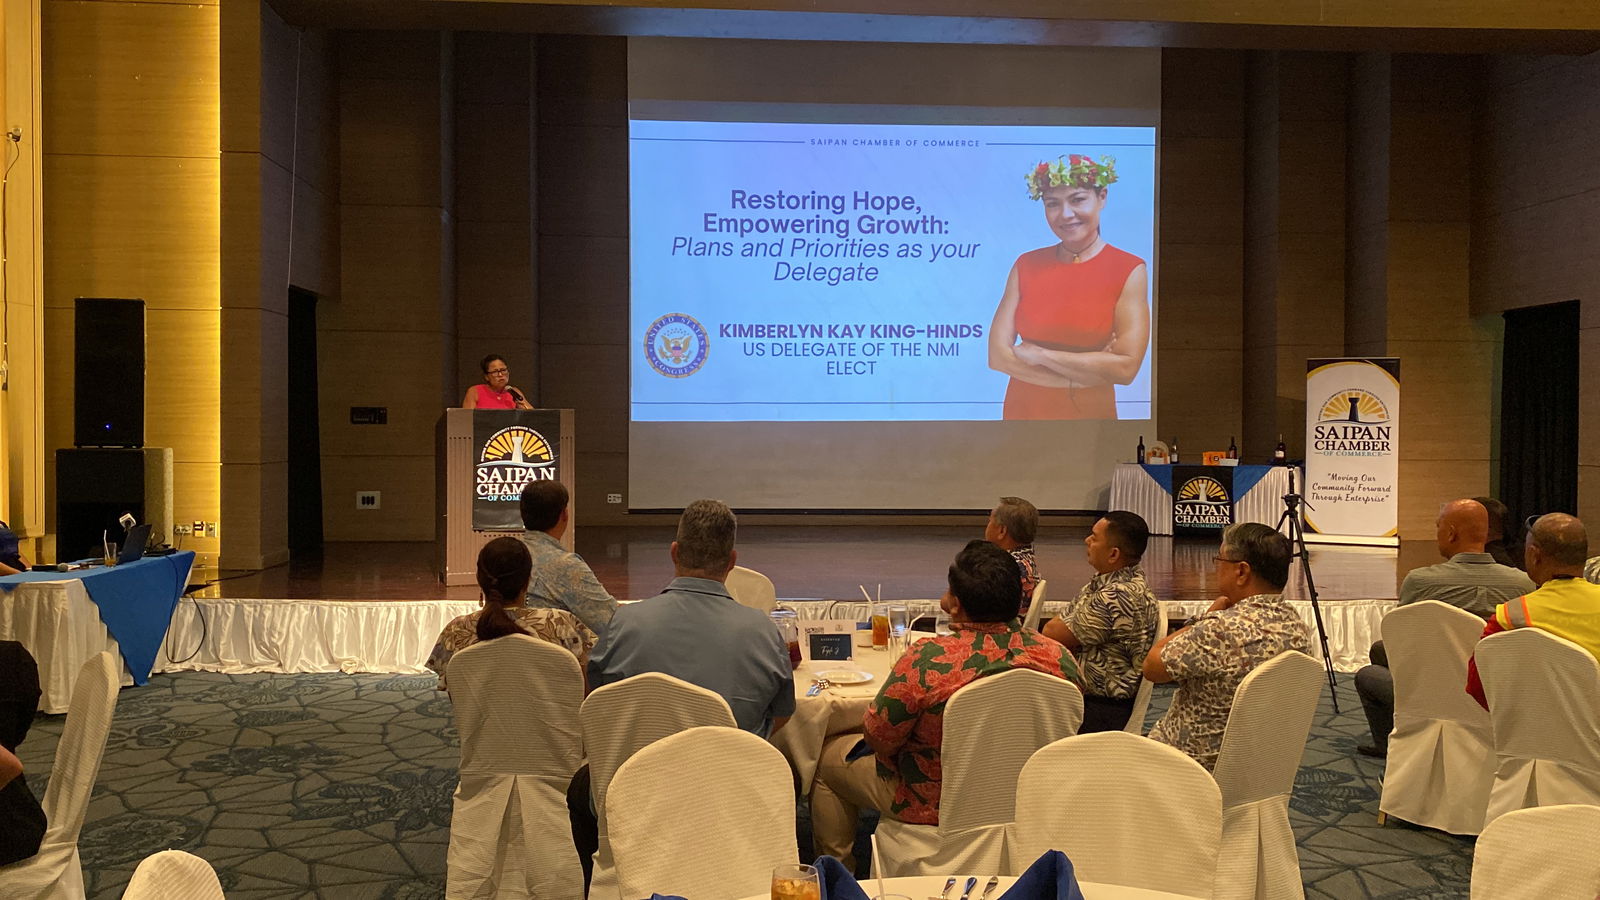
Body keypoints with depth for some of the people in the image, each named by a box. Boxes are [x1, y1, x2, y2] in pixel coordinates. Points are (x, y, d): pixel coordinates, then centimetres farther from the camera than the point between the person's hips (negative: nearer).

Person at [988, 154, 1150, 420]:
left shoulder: (1130, 270, -10)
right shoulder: (1026, 265, -3)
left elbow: (1125, 368, -18)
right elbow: (998, 355, -10)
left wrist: (1038, 354, -14)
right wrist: (1090, 369, -16)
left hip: (1089, 415, -2)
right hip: (1022, 411, 2)